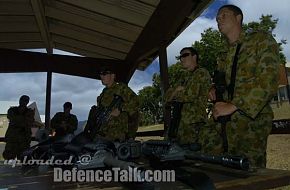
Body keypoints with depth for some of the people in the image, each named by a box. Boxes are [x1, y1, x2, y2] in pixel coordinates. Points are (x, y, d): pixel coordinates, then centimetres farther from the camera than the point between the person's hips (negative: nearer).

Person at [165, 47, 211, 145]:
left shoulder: (201, 73, -3)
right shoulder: (185, 76, 21)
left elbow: (190, 95, -15)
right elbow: (167, 96, 13)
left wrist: (175, 94, 2)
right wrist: (177, 89, -6)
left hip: (195, 123, -7)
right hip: (183, 124, 8)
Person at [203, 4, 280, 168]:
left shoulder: (262, 39, 2)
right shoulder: (224, 57, 21)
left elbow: (269, 79, -13)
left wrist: (233, 106, -20)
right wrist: (216, 90, 8)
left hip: (251, 119, -5)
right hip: (223, 120, 6)